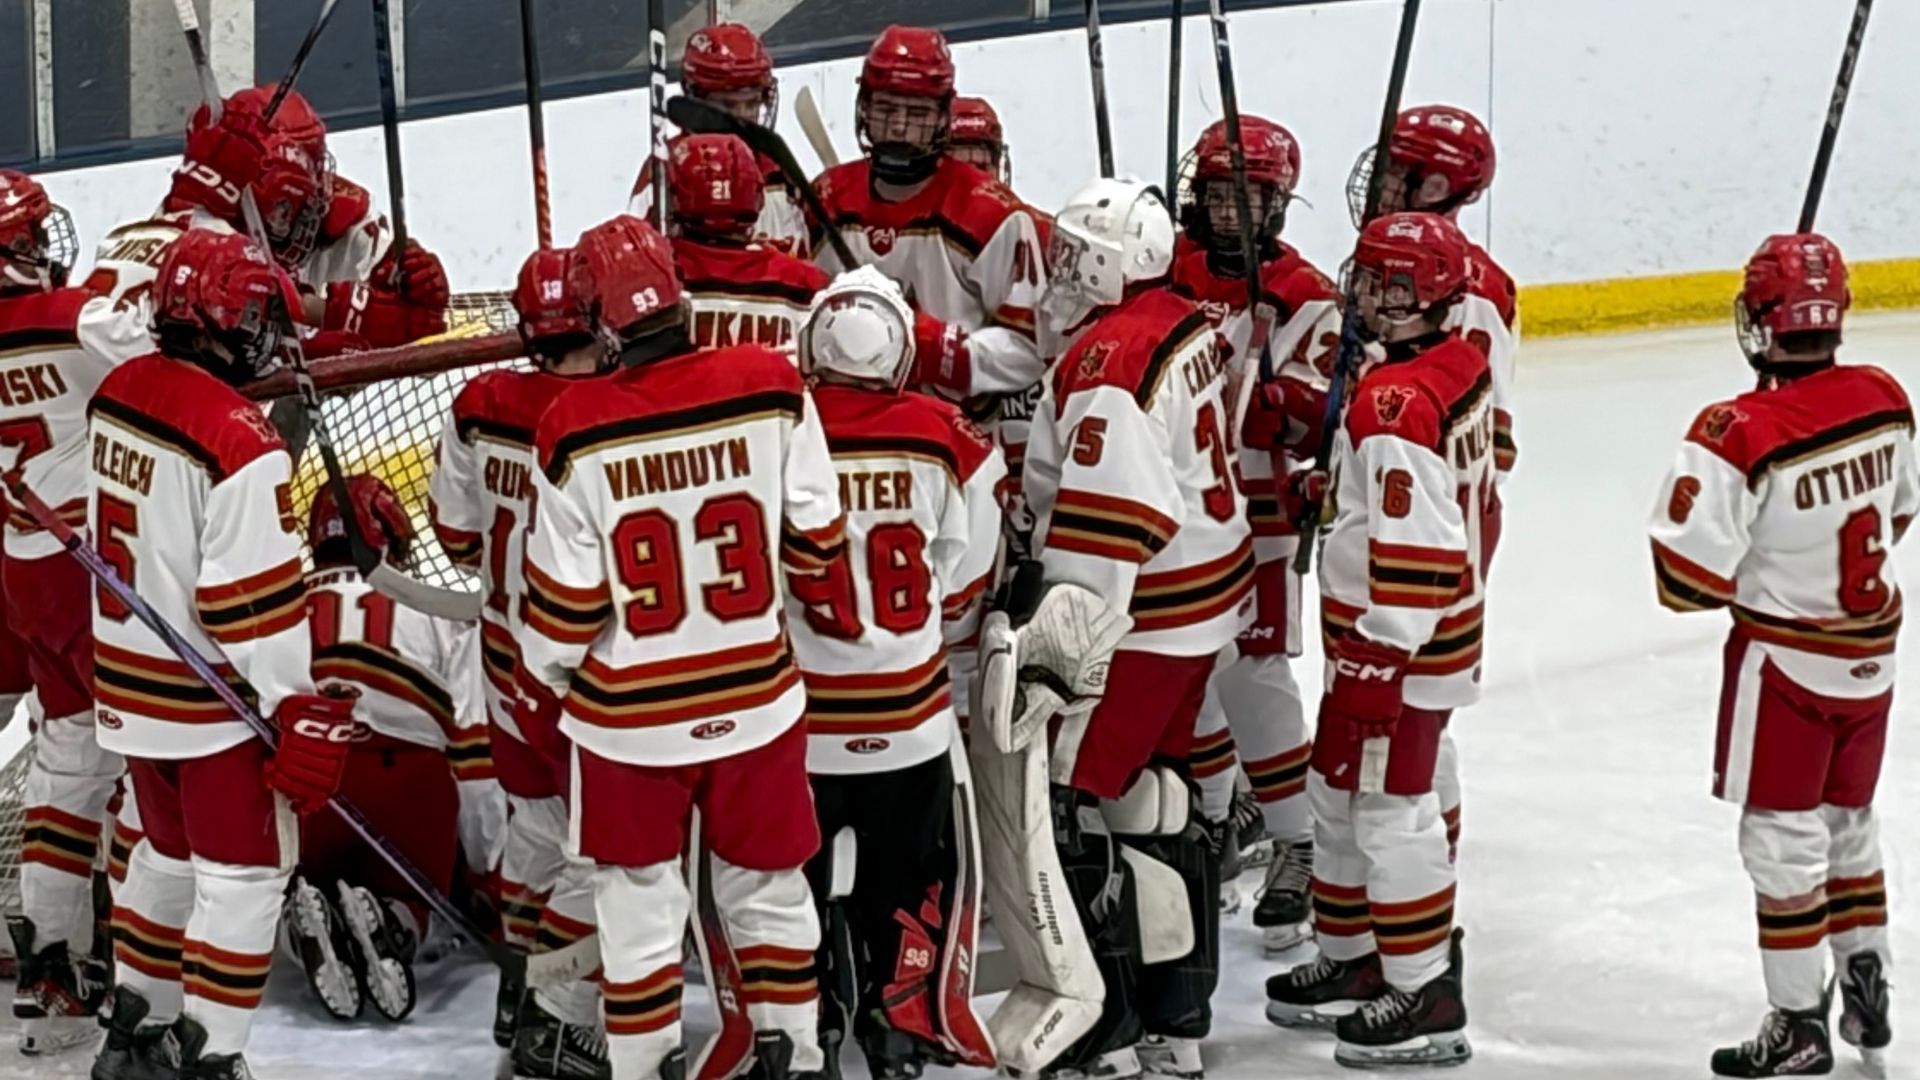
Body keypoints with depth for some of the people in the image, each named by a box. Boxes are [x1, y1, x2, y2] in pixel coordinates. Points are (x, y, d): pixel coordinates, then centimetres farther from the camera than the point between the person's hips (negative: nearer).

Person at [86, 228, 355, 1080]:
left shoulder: (119, 393, 0)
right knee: (243, 875, 5)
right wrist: (302, 716, -16)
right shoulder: (239, 442, -25)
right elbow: (254, 603, -23)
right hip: (217, 703, -8)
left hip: (130, 684, 8)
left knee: (169, 853, 23)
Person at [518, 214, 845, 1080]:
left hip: (628, 714, -2)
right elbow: (816, 539, -3)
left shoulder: (578, 428, -17)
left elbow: (565, 600, -10)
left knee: (638, 898, 14)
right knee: (766, 882, 19)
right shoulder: (772, 388, -13)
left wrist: (544, 678, 9)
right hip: (757, 698, 2)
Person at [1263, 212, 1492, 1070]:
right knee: (1341, 793, 20)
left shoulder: (1395, 403, -26)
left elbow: (1411, 551, -27)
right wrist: (1330, 486, 17)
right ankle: (1352, 957, 32)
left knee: (1389, 809, -1)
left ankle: (1425, 996, 7)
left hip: (1398, 644, -10)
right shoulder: (1460, 366, 4)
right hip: (1444, 626, 10)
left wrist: (1377, 662, -23)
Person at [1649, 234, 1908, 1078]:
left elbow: (1690, 577, -22)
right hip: (1871, 652, 6)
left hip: (1786, 661, -6)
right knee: (1849, 823, 21)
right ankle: (1867, 996, 29)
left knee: (1783, 840, 4)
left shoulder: (1740, 434, -25)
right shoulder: (1884, 400, -5)